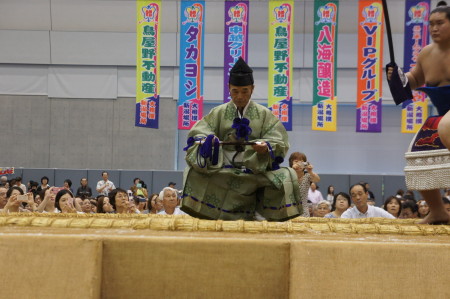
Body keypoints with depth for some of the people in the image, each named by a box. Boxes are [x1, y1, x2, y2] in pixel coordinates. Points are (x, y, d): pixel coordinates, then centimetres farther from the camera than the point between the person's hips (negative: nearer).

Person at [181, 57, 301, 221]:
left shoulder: (264, 114, 6)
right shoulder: (219, 112, 7)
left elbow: (278, 143, -2)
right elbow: (197, 133, -1)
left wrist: (266, 148, -25)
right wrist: (207, 140, -24)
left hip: (256, 170, 0)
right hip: (224, 170, 0)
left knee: (287, 176, -25)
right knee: (194, 173, -24)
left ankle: (260, 212, 0)